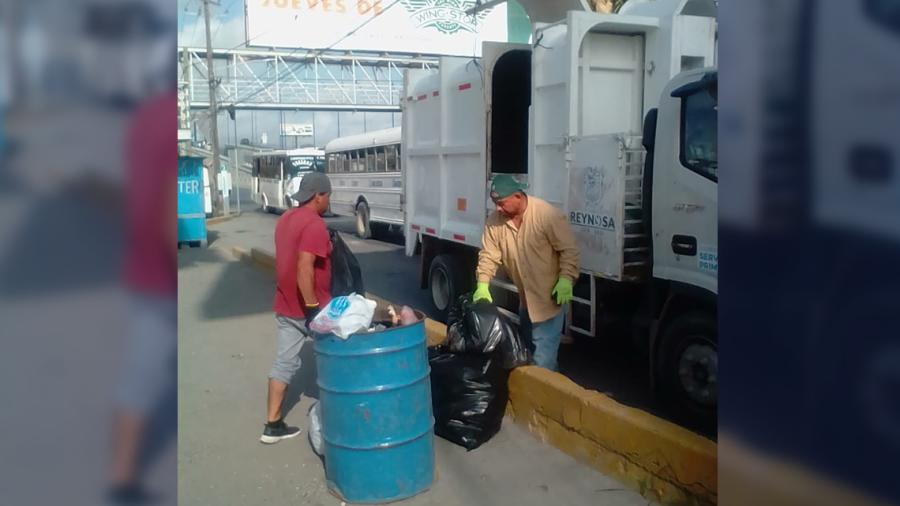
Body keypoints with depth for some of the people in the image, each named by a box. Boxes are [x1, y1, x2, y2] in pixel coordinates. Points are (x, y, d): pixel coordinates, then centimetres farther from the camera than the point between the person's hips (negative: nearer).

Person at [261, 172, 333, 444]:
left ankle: (273, 425, 14)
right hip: (308, 307, -8)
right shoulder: (314, 224, -20)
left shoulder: (285, 219, 10)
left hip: (285, 306, 8)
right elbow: (304, 268, -28)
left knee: (284, 361, 11)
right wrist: (313, 307, -24)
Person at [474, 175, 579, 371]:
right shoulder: (495, 220, -7)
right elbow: (488, 254, -3)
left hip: (550, 295, -6)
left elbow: (569, 249, -19)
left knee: (542, 356, -7)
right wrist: (483, 284, -14)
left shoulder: (547, 215, -23)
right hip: (525, 297, 7)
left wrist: (565, 279, -27)